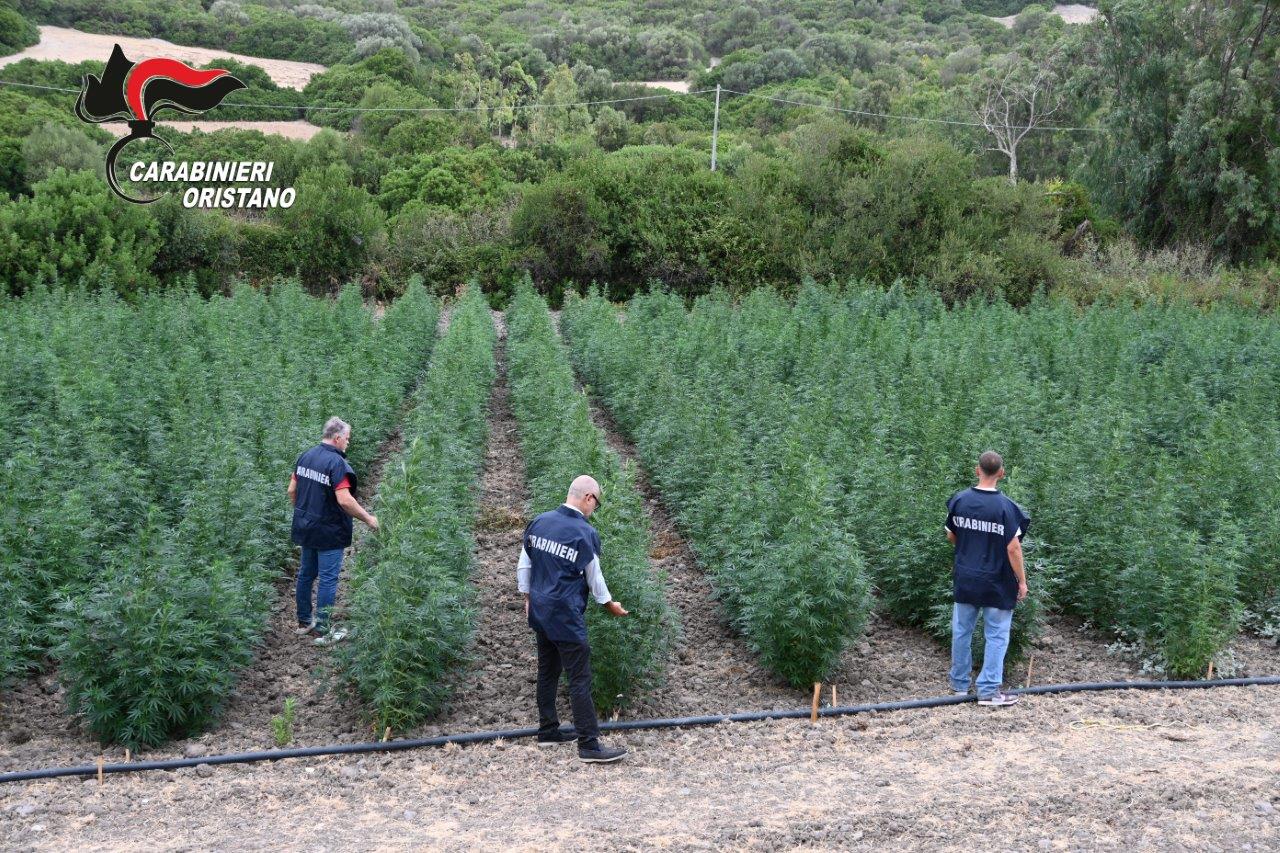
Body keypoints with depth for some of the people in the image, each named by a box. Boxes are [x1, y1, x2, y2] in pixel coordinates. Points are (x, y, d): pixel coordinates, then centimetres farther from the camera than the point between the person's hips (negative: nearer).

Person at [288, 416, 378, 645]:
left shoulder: (305, 457, 4)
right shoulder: (337, 463, -20)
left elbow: (292, 491, 9)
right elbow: (344, 500, -27)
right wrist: (368, 518, -16)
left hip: (305, 529, 8)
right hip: (329, 532, -8)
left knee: (306, 574, 18)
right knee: (328, 579, 0)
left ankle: (304, 622, 29)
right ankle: (323, 631, 4)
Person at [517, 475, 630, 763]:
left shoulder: (539, 522, 3)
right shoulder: (585, 533, -15)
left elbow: (523, 566, 10)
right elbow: (594, 578, -4)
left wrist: (527, 598, 22)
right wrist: (610, 604, 11)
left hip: (539, 612, 7)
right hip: (566, 617, -7)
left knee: (547, 672, 17)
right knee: (580, 678, -4)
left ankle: (548, 731, 26)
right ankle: (589, 745, -3)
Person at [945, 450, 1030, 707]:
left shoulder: (959, 500, -4)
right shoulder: (1005, 507, -16)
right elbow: (1013, 548, -15)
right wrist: (1022, 581, -5)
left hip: (964, 580, 4)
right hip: (997, 584, -4)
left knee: (962, 631, 14)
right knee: (996, 636, 5)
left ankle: (959, 685, 24)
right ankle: (988, 691, 4)